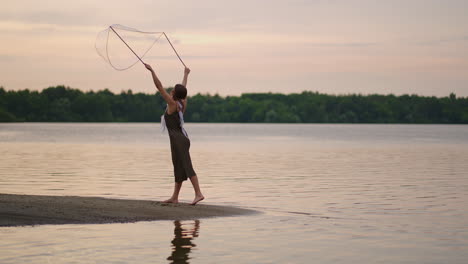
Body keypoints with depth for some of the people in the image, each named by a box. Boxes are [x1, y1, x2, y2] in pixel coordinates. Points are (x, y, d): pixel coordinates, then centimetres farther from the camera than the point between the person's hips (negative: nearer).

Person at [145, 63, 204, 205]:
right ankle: (174, 197, 17)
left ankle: (198, 193, -17)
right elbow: (183, 88, 27)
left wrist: (152, 70, -9)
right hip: (183, 137, 9)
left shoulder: (172, 103, -11)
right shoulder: (183, 103, 9)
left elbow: (159, 86, -12)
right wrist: (185, 74, 44)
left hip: (178, 139, -9)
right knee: (179, 168, 11)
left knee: (187, 167, -12)